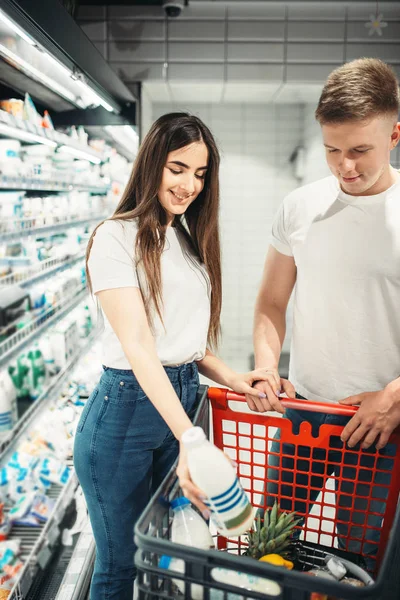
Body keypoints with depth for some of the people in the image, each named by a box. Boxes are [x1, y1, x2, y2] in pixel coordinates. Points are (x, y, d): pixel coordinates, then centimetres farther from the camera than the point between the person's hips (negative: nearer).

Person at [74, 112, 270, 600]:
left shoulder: (190, 239, 11)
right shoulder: (115, 237, -12)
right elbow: (137, 344, -22)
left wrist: (230, 378, -4)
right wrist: (189, 438, -31)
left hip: (185, 399, 7)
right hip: (127, 408, -6)